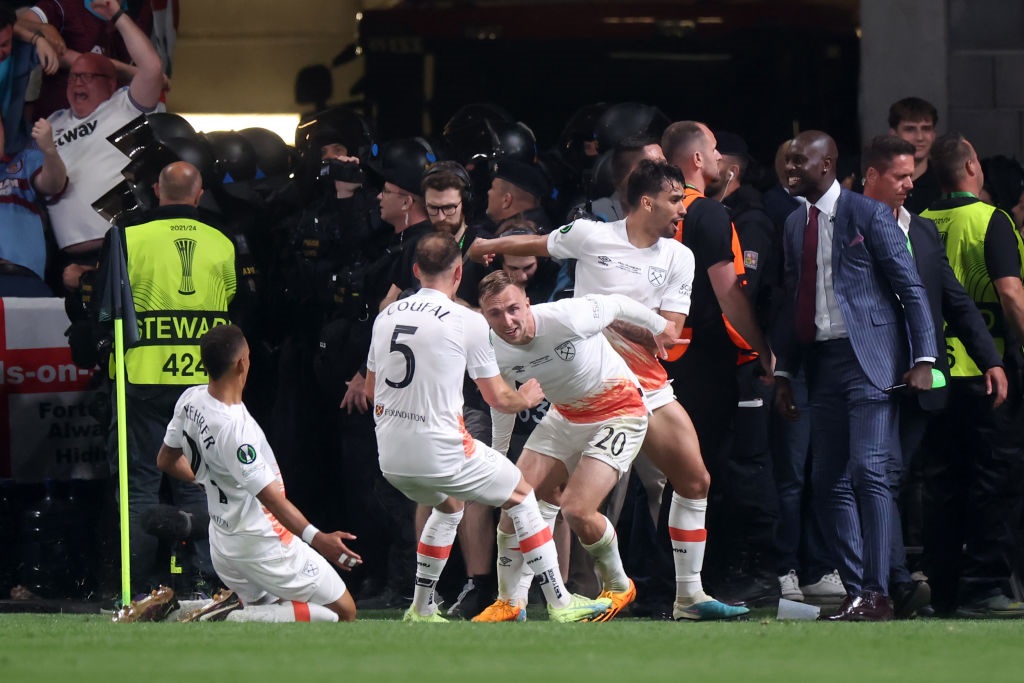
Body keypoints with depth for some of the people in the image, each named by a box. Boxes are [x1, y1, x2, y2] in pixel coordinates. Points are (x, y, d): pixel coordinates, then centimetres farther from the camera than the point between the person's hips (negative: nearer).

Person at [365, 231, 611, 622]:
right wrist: (526, 399, 22)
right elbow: (498, 399, 0)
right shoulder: (467, 321, -8)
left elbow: (370, 391, 20)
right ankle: (560, 604, 15)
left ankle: (421, 611, 31)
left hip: (391, 458, 6)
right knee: (521, 495, 15)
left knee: (449, 505, 33)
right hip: (442, 454, -6)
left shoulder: (386, 316, 7)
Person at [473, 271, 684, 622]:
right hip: (565, 417, 6)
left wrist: (658, 325, 7)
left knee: (577, 510, -17)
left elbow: (616, 304, -11)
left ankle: (618, 587, 10)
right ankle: (509, 602, 12)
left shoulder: (566, 318, -32)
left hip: (619, 412, -6)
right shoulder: (494, 352, -15)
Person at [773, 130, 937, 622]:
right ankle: (856, 591, 10)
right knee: (828, 481, 4)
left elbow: (911, 289, -5)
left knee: (868, 471, -15)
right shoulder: (795, 225, 14)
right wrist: (784, 373, 14)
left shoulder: (868, 215, -5)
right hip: (823, 361, 7)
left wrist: (923, 359, -11)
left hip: (869, 359, -7)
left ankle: (877, 593, -13)